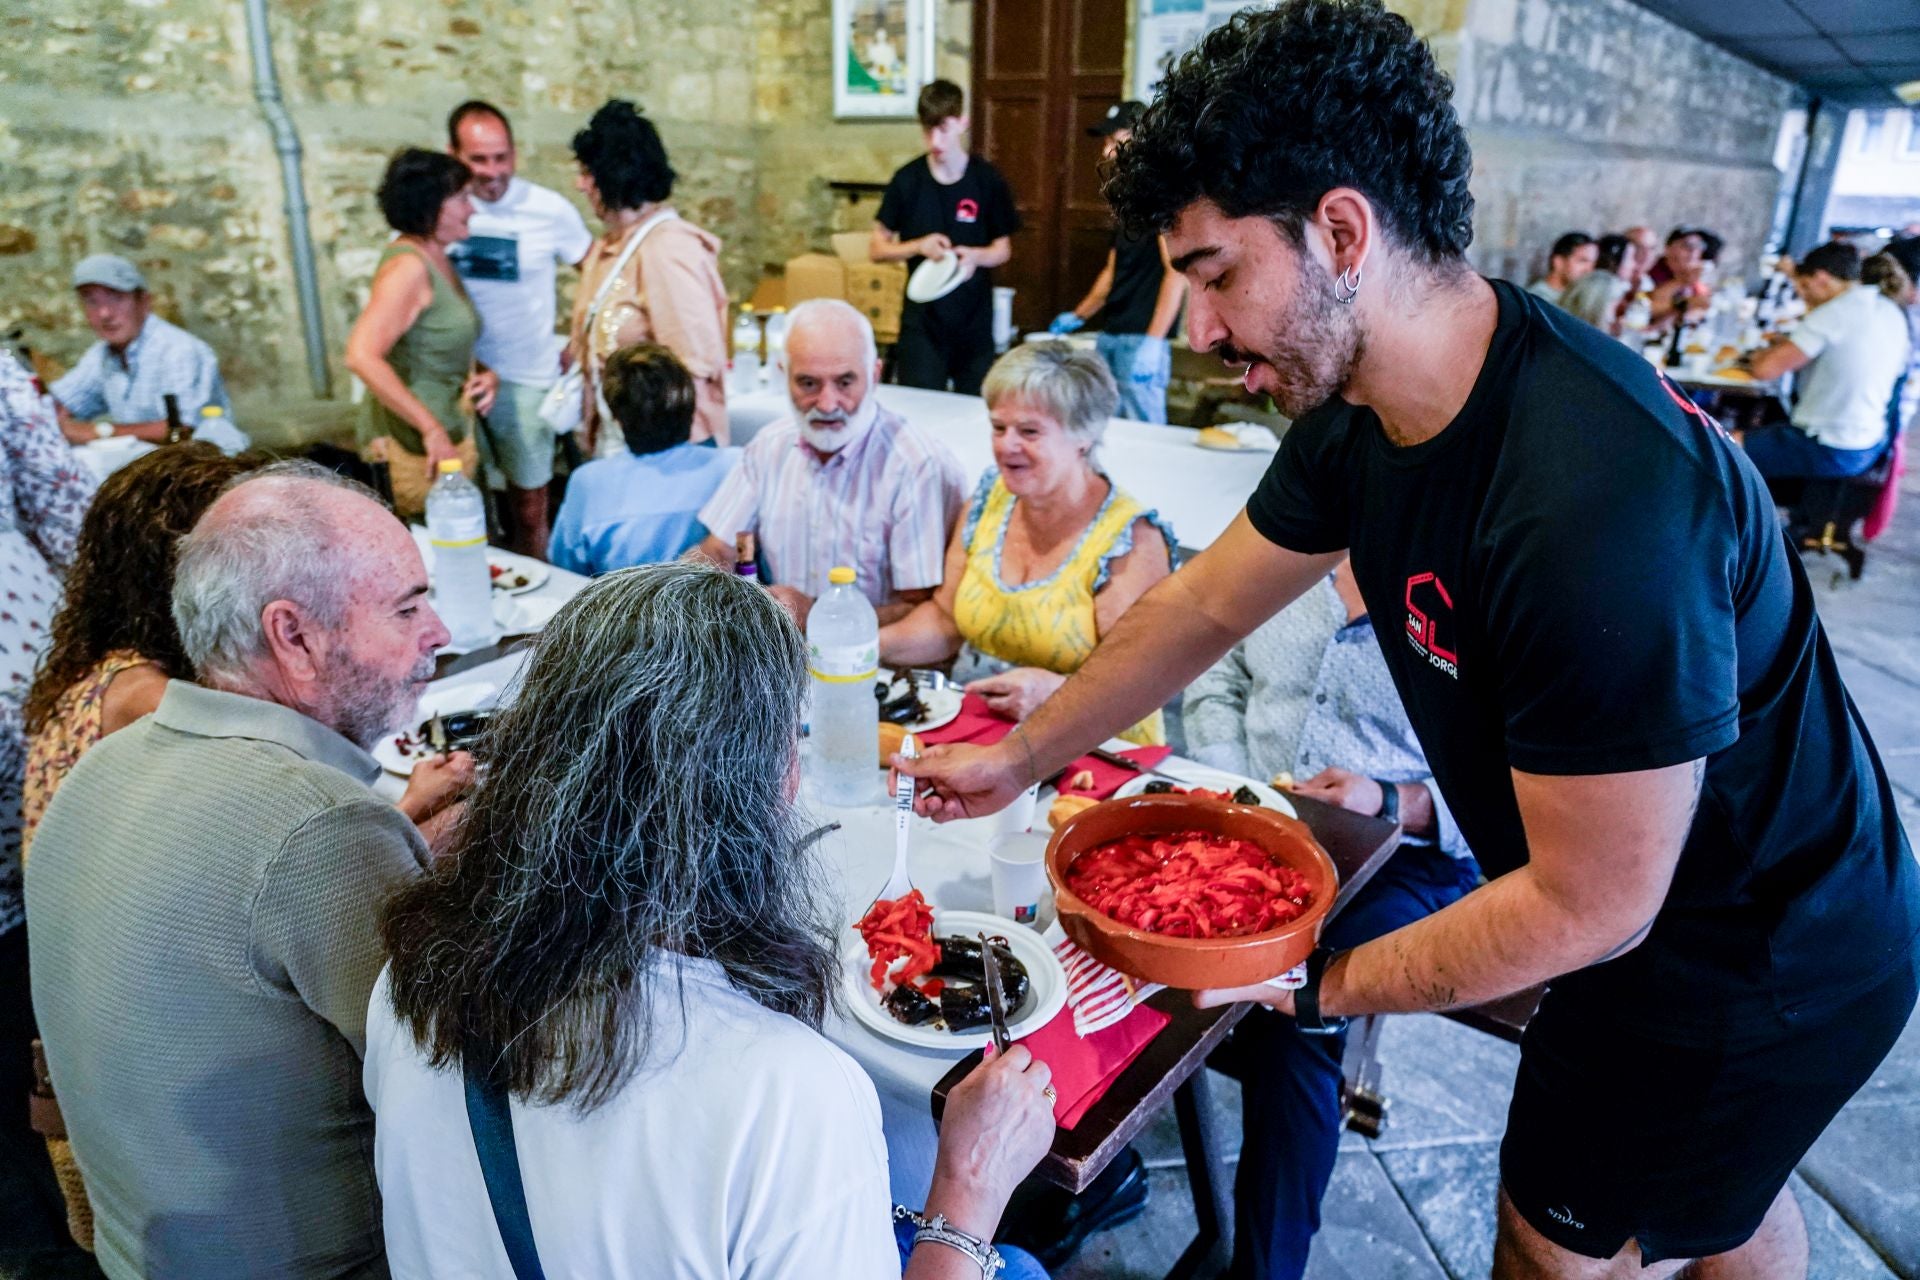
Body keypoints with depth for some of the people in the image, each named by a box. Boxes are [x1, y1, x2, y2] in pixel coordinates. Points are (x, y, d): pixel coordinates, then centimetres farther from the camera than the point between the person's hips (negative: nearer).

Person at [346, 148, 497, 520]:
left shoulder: (439, 261, 11)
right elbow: (362, 356, -28)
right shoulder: (408, 267, -17)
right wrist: (431, 429, -28)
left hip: (451, 436, 9)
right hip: (415, 447, -9)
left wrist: (485, 375, 2)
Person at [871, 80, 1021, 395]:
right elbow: (877, 248, 4)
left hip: (974, 321, 1)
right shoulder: (907, 180, -1)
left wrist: (976, 256, -15)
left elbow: (1003, 249, 7)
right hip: (922, 320, -1)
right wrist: (918, 246, -15)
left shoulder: (987, 179, -1)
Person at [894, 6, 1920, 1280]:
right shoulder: (1361, 416, -12)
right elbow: (1202, 606, 1)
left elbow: (1588, 909, -29)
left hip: (1753, 975, -7)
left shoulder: (1599, 504, -39)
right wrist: (1021, 757, 7)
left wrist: (1324, 985, -17)